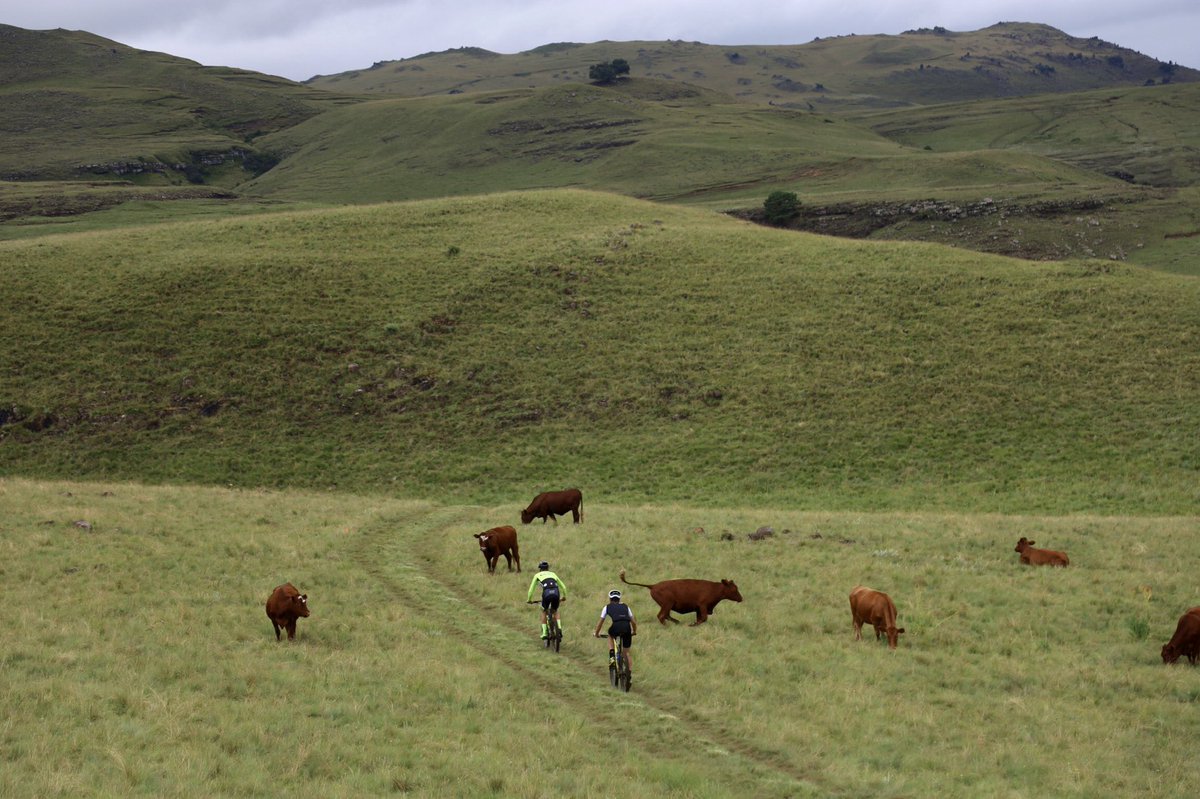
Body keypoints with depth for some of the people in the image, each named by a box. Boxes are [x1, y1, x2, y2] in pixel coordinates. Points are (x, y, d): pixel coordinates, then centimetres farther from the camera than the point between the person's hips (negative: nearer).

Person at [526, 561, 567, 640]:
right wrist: (564, 596, 52)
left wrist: (529, 599, 39)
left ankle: (544, 632, 14)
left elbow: (531, 589, 24)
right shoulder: (553, 574, 32)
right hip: (556, 593, 2)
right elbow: (563, 587, 36)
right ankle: (559, 628, 5)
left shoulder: (537, 575, 24)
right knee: (555, 611, 27)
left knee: (544, 612, 24)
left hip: (547, 593, -2)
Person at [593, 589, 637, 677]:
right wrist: (634, 631, 46)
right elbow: (633, 621, 29)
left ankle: (611, 655, 15)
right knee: (626, 652, 16)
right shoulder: (625, 606, 30)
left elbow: (600, 622, 27)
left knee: (610, 636, 35)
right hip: (627, 627, 2)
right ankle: (629, 673, 9)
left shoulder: (607, 607, 25)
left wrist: (596, 633, 41)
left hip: (616, 626, -2)